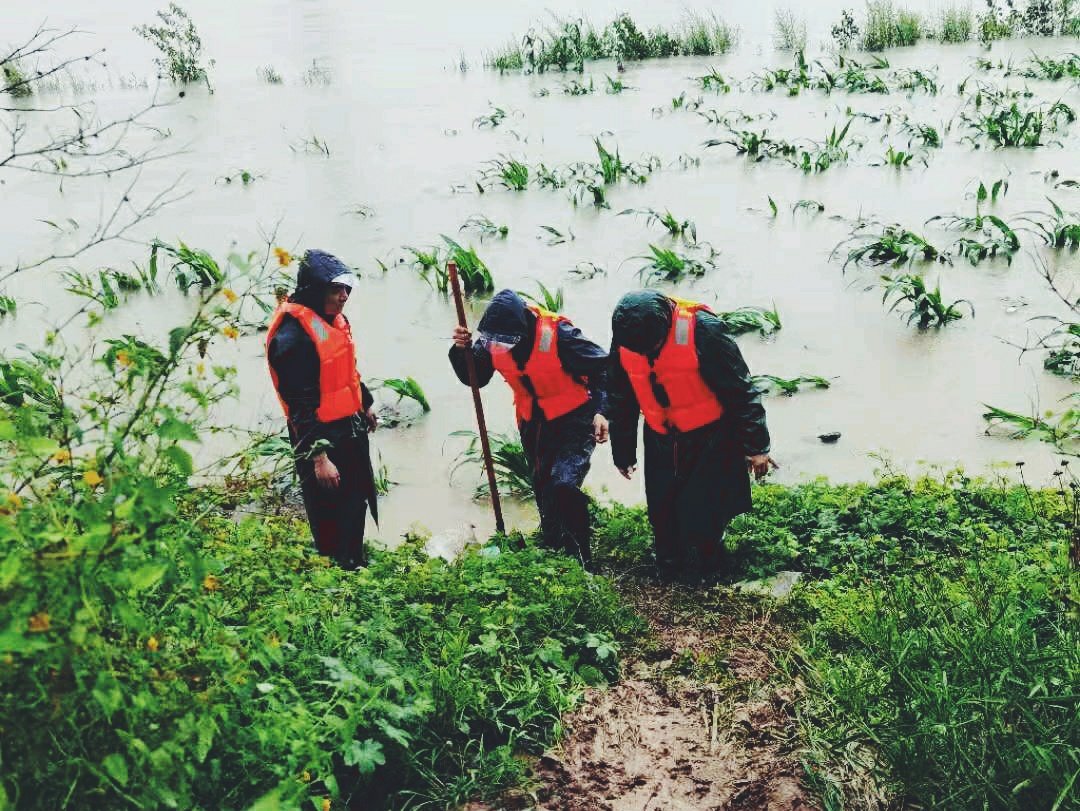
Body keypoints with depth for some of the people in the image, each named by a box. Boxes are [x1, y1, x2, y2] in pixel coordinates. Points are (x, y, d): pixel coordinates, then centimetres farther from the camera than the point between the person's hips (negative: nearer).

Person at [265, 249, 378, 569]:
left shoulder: (333, 318, 3)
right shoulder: (292, 335, -25)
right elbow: (300, 404, -26)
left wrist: (366, 405, 30)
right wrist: (318, 457, -27)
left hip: (353, 430, 10)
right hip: (322, 437, -10)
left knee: (357, 504, 24)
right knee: (333, 522, 3)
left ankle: (357, 564, 42)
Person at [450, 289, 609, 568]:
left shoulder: (557, 334, -27)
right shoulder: (491, 339, -11)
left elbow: (602, 368, -19)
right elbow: (474, 378, 1)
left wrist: (600, 410, -30)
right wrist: (462, 349, -18)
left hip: (573, 421, -6)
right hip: (534, 425, 6)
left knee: (564, 485, -23)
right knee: (544, 492, 19)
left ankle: (581, 561, -8)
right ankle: (554, 551, 40)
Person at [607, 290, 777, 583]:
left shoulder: (702, 330, -26)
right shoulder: (624, 339, -10)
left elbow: (740, 391, -17)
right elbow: (620, 400, 6)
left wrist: (756, 446, -11)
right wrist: (622, 453, 15)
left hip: (710, 442, -4)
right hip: (661, 442, 5)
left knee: (702, 517, -3)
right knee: (662, 515, 9)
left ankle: (707, 580, 19)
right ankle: (669, 576, 31)